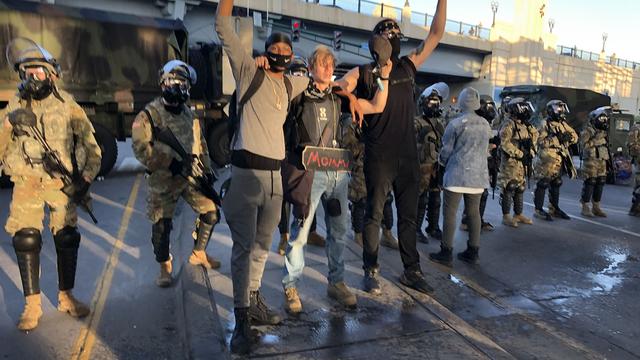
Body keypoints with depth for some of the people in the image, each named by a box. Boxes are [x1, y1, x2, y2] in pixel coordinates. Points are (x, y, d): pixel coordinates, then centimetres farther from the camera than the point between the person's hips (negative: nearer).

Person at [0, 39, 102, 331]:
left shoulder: (66, 104, 2)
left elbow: (90, 144, 1)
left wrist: (86, 180, -9)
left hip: (63, 183, -1)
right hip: (26, 183, 1)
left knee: (67, 238, 2)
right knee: (26, 240, -3)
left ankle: (66, 297, 18)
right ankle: (32, 305, 9)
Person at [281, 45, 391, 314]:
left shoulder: (338, 97, 13)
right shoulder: (299, 95, 0)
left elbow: (377, 107, 15)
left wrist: (384, 79, 5)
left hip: (337, 170, 5)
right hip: (309, 170, -5)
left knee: (339, 229, 11)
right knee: (300, 230, -5)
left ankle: (336, 282, 26)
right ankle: (290, 286, 10)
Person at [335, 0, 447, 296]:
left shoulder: (408, 66, 12)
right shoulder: (363, 72, 0)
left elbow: (436, 35, 15)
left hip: (408, 155, 5)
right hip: (379, 157, -4)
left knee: (408, 215, 11)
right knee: (375, 214, 3)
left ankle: (411, 271, 22)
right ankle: (371, 271, 16)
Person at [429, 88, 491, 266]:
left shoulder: (456, 124, -11)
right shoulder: (485, 125, 6)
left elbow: (446, 150, -4)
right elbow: (484, 149, 15)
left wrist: (444, 163, 16)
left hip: (457, 174, -5)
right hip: (478, 174, 6)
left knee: (450, 213, 0)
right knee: (474, 213, 12)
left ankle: (446, 253, 2)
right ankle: (472, 252, 19)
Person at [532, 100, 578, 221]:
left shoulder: (563, 124, 14)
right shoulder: (545, 124, -9)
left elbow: (575, 136, 11)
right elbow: (541, 142, -19)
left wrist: (568, 136, -10)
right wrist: (556, 138, -25)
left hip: (559, 160, 8)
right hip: (547, 160, -8)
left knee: (556, 184, 15)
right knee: (542, 185, -3)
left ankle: (554, 208, 27)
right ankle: (538, 210, 3)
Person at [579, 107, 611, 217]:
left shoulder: (603, 131, 16)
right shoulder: (587, 131, -8)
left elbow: (605, 147, 22)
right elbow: (584, 145, -18)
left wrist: (608, 160, 19)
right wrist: (596, 139, -24)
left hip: (602, 161, 8)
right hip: (591, 161, -8)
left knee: (600, 183, 7)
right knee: (589, 183, -7)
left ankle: (596, 207, 15)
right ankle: (585, 207, -1)